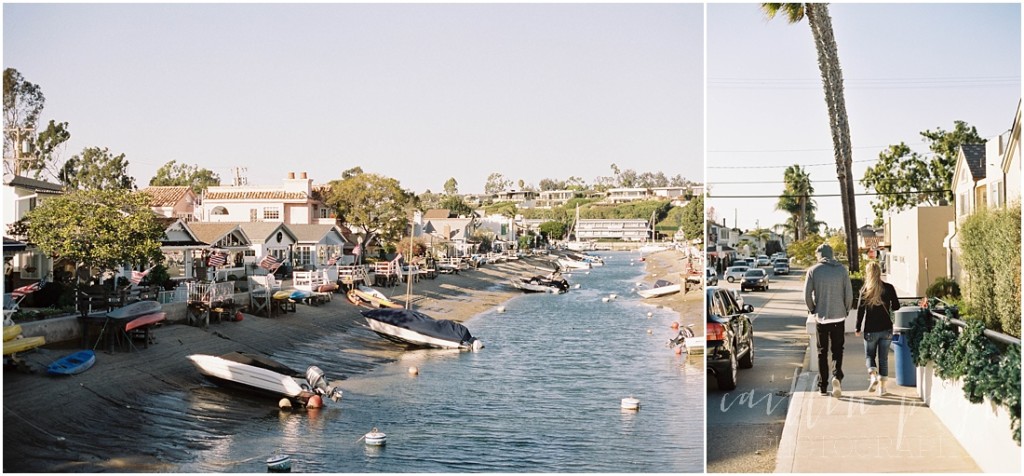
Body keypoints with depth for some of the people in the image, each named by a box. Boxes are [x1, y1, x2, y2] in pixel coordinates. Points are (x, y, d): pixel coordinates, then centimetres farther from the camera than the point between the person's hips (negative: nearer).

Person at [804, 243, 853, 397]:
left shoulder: (813, 270, -2)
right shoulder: (842, 269, 0)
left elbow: (807, 294, -4)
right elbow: (849, 293, -1)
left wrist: (812, 310, 11)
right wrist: (846, 310, 13)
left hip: (821, 316, 0)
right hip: (838, 316, 0)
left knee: (822, 352, 8)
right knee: (837, 350, 8)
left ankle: (822, 386, 9)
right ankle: (837, 376, -17)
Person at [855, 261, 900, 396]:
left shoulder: (865, 290, -8)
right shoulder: (889, 288, -4)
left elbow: (860, 310, -6)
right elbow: (896, 307, 3)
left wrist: (858, 328, 2)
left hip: (870, 329, -1)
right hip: (886, 329, 1)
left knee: (870, 356, 15)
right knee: (883, 358, 10)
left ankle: (873, 376, -8)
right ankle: (882, 386, 10)